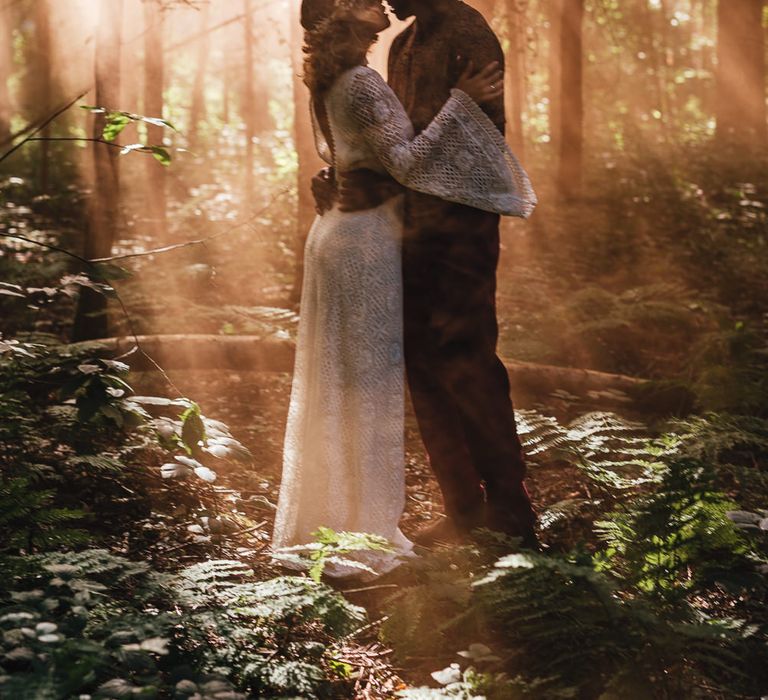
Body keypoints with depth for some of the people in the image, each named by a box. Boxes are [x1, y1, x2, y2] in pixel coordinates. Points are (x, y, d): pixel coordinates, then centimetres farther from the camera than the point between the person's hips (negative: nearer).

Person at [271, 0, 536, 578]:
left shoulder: (333, 85, 12)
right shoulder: (363, 83, -16)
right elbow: (407, 162, -23)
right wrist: (461, 100, -23)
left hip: (338, 232, 9)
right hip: (366, 239, -9)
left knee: (336, 382, 14)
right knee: (368, 382, -2)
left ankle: (323, 516, 24)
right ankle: (359, 534, 5)